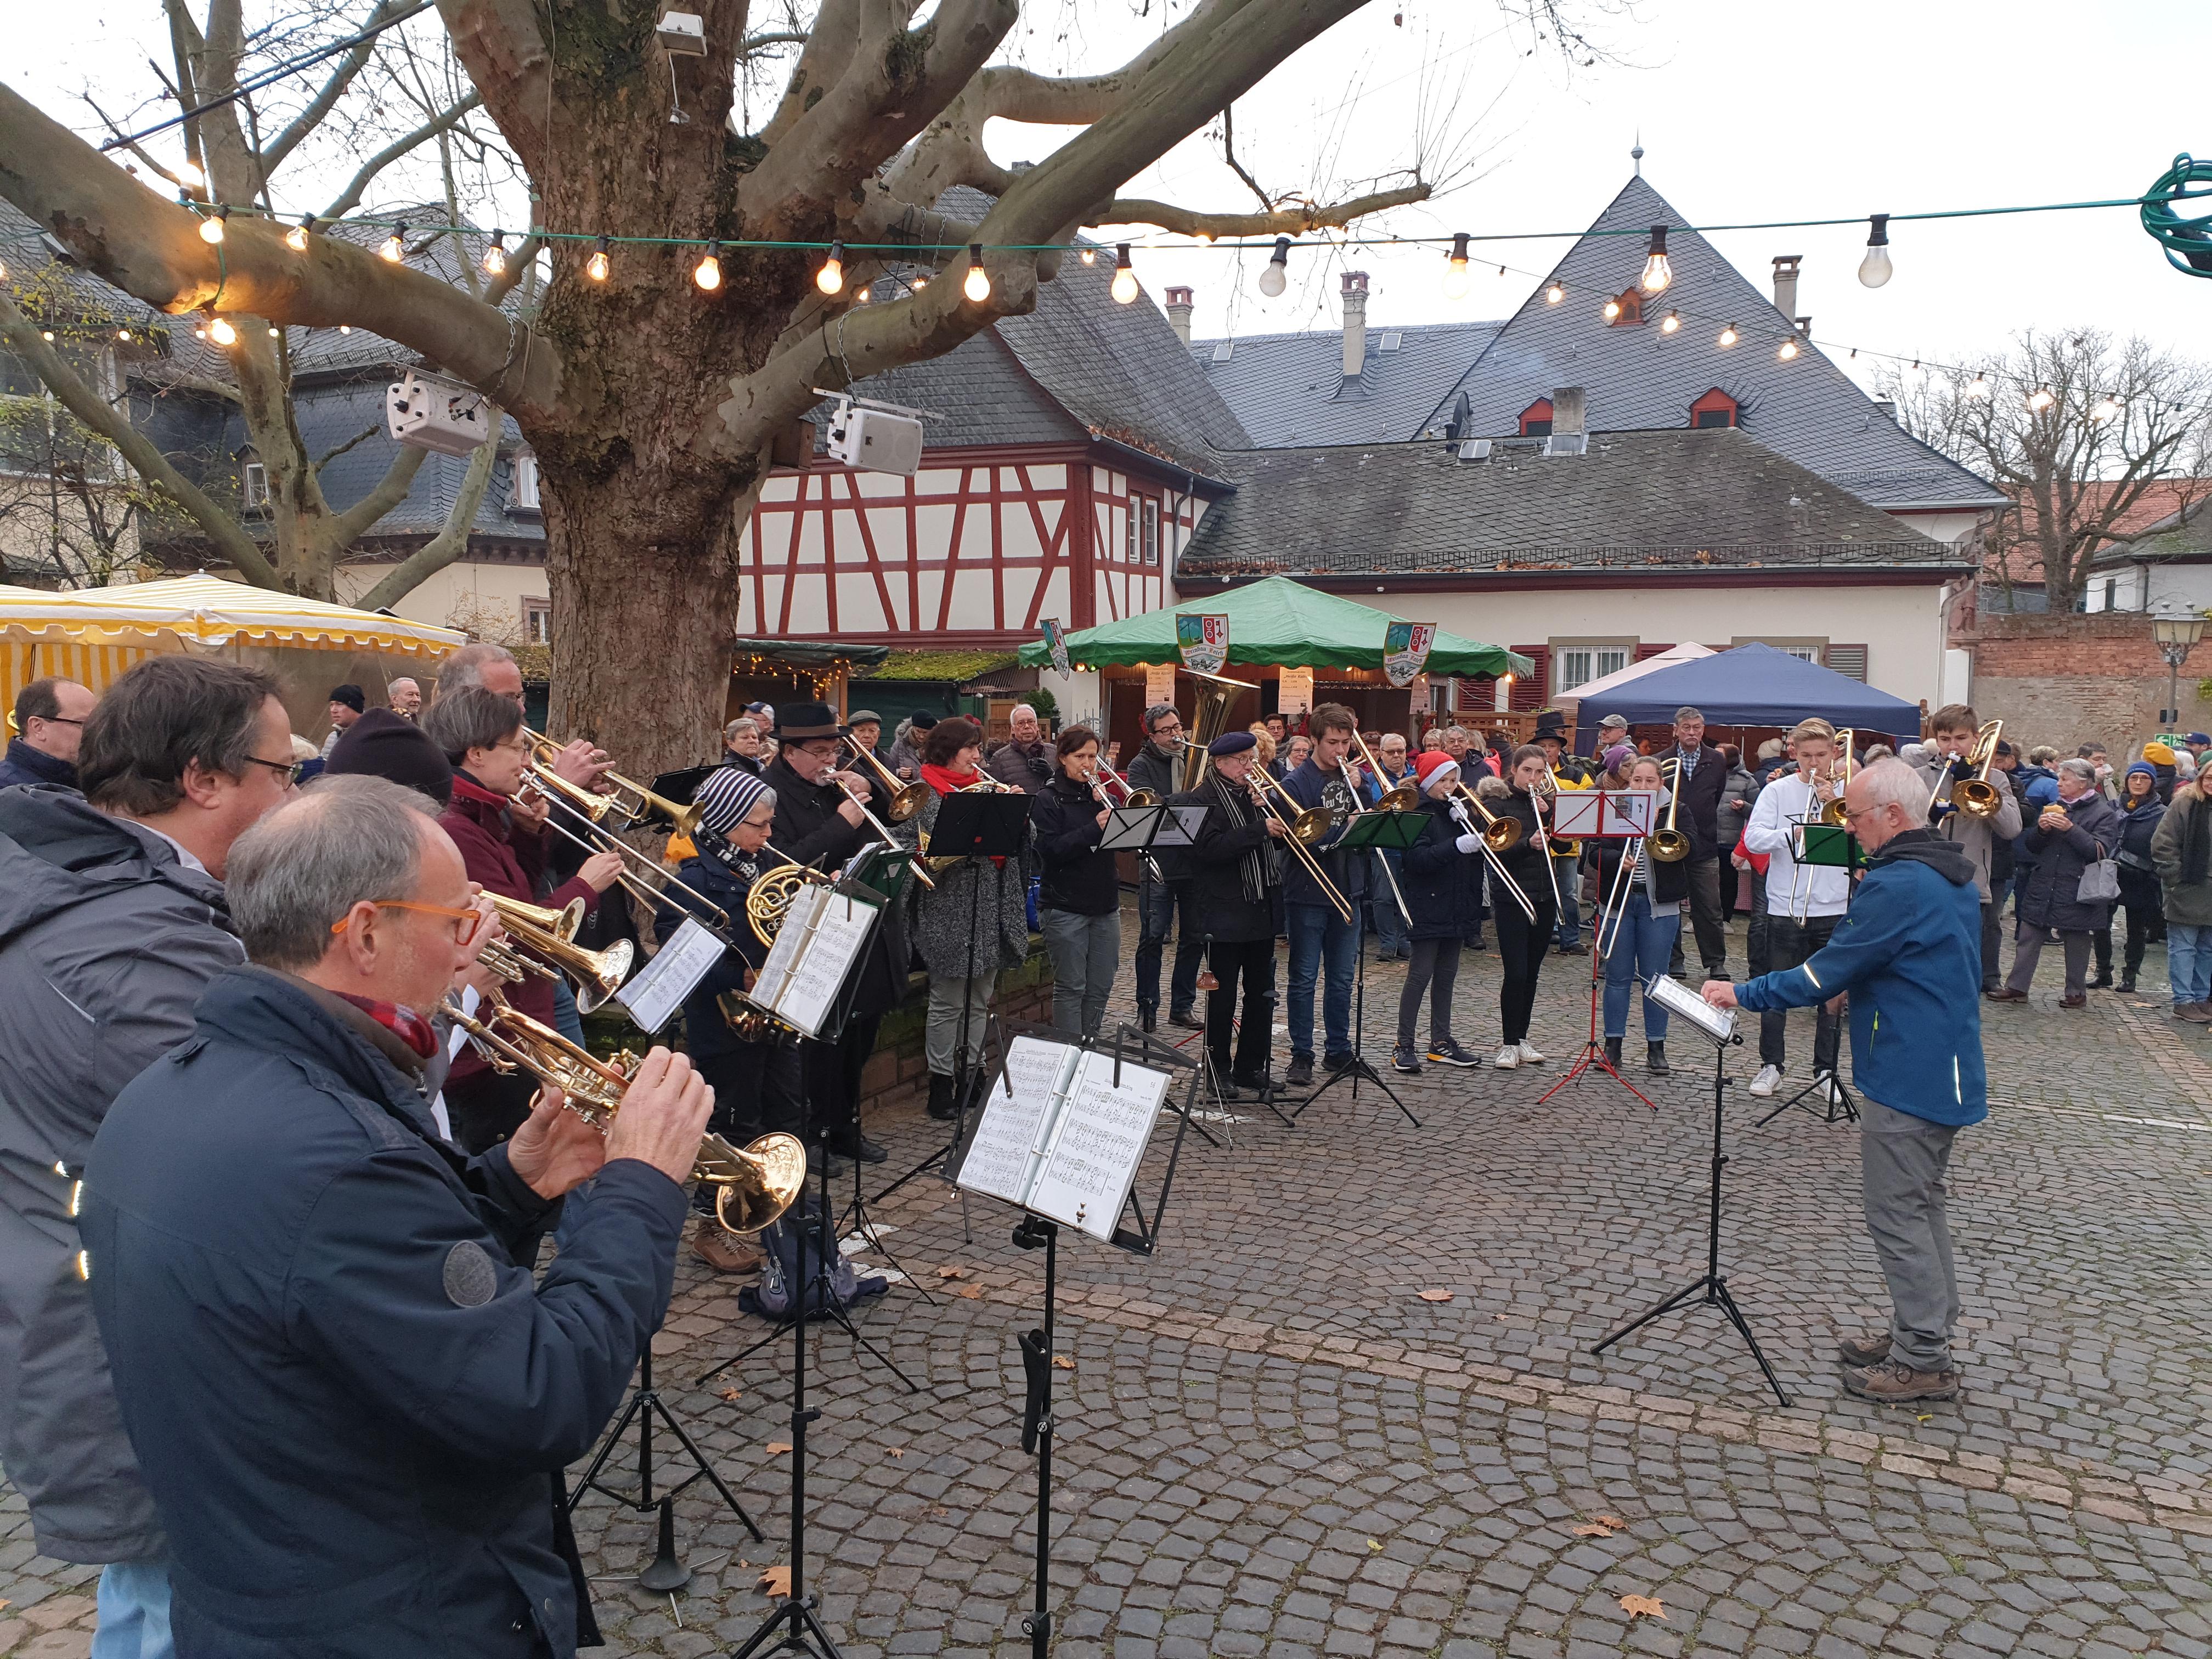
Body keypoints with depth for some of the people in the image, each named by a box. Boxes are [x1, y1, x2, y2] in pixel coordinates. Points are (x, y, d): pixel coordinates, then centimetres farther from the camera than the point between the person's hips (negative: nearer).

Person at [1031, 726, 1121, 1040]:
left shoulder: (1101, 796, 12)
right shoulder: (1049, 800, -4)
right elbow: (1049, 850, -17)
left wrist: (1103, 802, -10)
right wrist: (1094, 829, -25)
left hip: (1105, 905, 6)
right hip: (1065, 906, -5)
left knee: (1100, 987, 10)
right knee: (1070, 988, -1)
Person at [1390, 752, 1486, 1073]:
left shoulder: (1457, 810, 13)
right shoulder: (1416, 811, -9)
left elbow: (1479, 847, 5)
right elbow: (1417, 858, -22)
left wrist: (1466, 821, -10)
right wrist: (1456, 846, -32)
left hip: (1455, 908, 7)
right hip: (1427, 907, -7)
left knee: (1446, 977, 12)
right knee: (1420, 975, -6)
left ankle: (1441, 1042, 21)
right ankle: (1404, 1045, 0)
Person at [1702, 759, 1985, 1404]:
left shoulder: (1898, 886, -22)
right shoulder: (1952, 875, 10)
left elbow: (1828, 970, -21)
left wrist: (1744, 994, -12)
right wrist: (1854, 986, 10)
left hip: (1907, 1077, -10)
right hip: (1947, 1070, 10)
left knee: (1897, 1213, -1)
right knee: (1921, 1205, 19)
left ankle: (1922, 1362, 6)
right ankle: (1923, 1332, 30)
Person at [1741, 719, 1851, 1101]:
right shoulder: (1778, 790, 1)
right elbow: (1753, 840, -9)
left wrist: (1836, 804, -15)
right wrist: (1797, 832, -21)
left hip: (1834, 910, 1)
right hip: (1785, 909, 0)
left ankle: (1826, 1072, 18)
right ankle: (1772, 1065, 21)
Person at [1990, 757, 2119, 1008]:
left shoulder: (2104, 813, -3)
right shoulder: (2054, 808, 15)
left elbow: (2100, 851, -15)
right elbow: (2032, 845, 14)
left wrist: (2071, 829, -22)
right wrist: (2041, 829, -7)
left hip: (2076, 891, -5)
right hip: (2042, 888, 5)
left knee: (2076, 944, 5)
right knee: (2027, 939, 3)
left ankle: (2077, 992, 17)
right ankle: (2017, 987, 6)